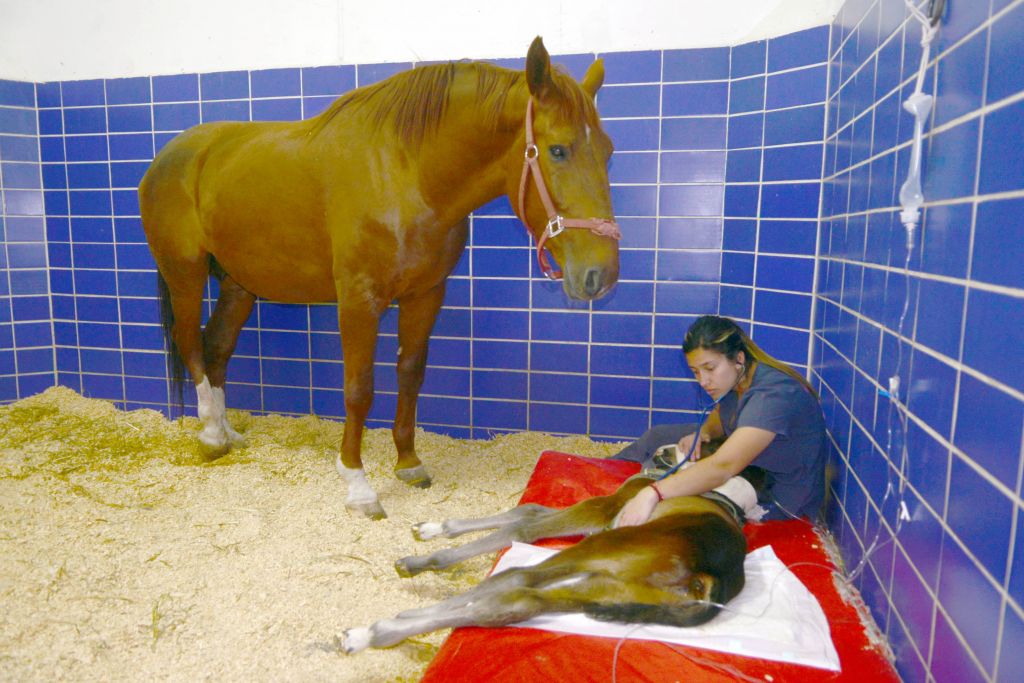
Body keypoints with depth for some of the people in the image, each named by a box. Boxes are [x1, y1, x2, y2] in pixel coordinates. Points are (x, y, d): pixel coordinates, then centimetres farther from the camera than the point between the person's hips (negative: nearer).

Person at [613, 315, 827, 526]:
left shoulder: (772, 395, -36)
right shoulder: (735, 378, -10)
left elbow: (723, 467, -47)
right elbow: (720, 417, 12)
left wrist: (651, 494, -56)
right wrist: (702, 433, -13)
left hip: (776, 495, -8)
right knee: (658, 436, 7)